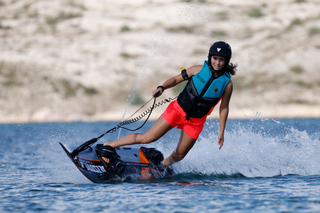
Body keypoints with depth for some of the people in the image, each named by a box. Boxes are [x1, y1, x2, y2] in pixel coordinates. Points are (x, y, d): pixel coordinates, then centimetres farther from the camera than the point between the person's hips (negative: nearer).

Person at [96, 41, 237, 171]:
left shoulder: (227, 84, -10)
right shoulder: (199, 70, -11)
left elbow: (224, 108, 0)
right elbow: (176, 79, -1)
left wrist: (221, 132, 0)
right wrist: (162, 88, -19)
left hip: (195, 122, 1)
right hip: (178, 110, -1)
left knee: (178, 156, 8)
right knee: (146, 138, -4)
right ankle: (109, 146, 7)